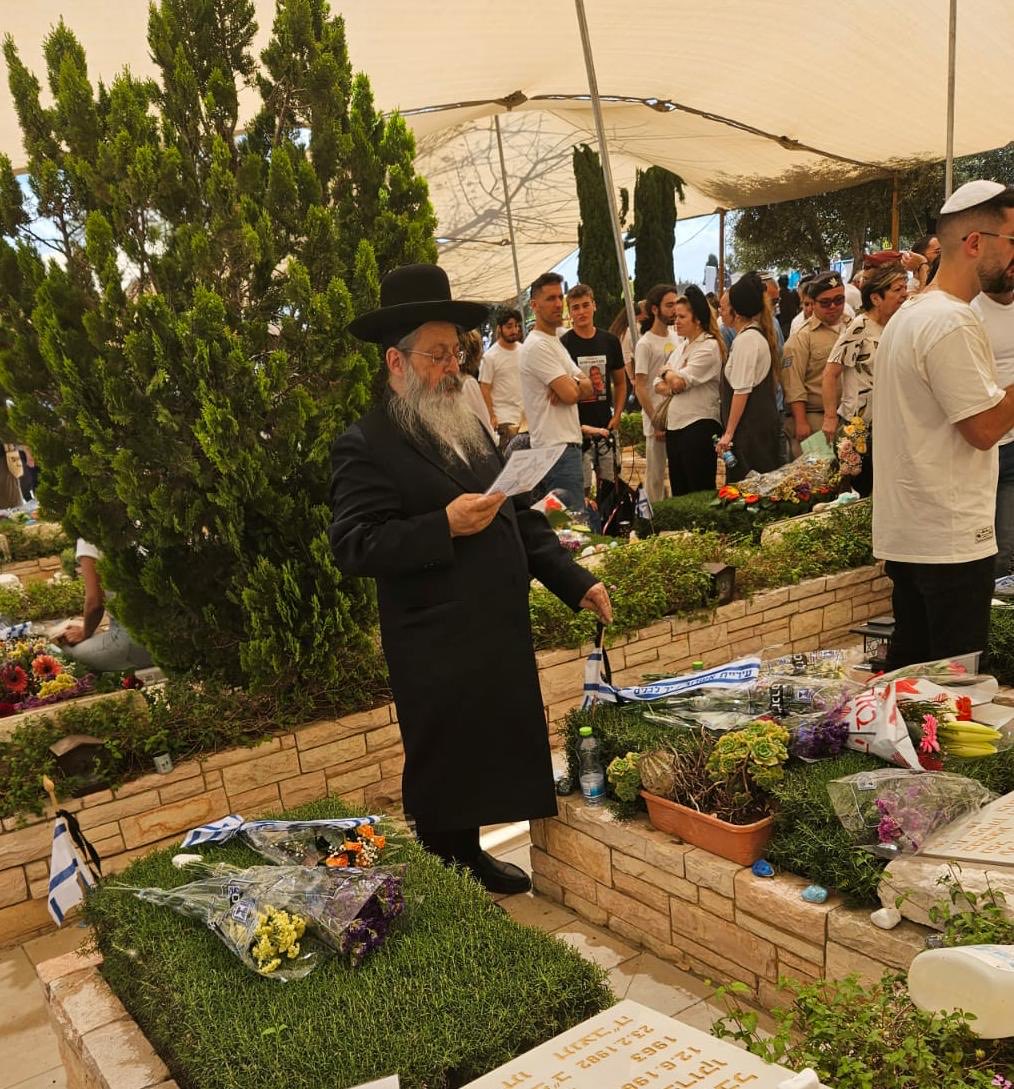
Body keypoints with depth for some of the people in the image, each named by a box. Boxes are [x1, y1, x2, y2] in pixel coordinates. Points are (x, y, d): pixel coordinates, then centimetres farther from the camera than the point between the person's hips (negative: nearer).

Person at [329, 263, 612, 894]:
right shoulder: (365, 447, -10)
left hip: (501, 639, 7)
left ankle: (470, 858, 37)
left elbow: (523, 517, 19)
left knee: (483, 763, 18)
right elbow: (354, 548, -19)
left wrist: (575, 581, 10)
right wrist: (446, 526, -25)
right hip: (434, 651, -7)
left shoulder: (471, 430, 15)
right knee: (440, 776, 7)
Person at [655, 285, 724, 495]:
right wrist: (674, 386, -9)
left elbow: (679, 381, -17)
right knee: (678, 492, 13)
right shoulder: (681, 347, 17)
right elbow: (659, 386, 13)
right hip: (675, 426, 9)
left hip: (699, 426, -8)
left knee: (700, 493, -2)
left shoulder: (709, 346, -9)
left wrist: (667, 372, 4)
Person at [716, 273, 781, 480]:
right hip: (764, 422, 10)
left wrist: (728, 433, -15)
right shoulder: (757, 335, 15)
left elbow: (742, 391, -18)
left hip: (751, 428, -10)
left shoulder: (745, 340, -14)